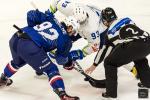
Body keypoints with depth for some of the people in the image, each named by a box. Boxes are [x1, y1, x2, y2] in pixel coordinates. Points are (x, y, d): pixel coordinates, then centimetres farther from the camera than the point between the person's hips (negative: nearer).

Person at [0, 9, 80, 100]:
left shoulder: (50, 18, 21)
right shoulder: (66, 40, 10)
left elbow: (31, 14, 17)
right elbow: (61, 59, 18)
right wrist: (69, 63, 38)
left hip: (15, 38, 7)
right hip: (30, 47, -7)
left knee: (18, 61, 39)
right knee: (51, 70, 6)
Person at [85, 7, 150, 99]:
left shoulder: (109, 32, 19)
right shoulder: (127, 19, 26)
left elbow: (103, 51, 29)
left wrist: (94, 65, 44)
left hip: (133, 46, -5)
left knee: (109, 63, 13)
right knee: (139, 58, 40)